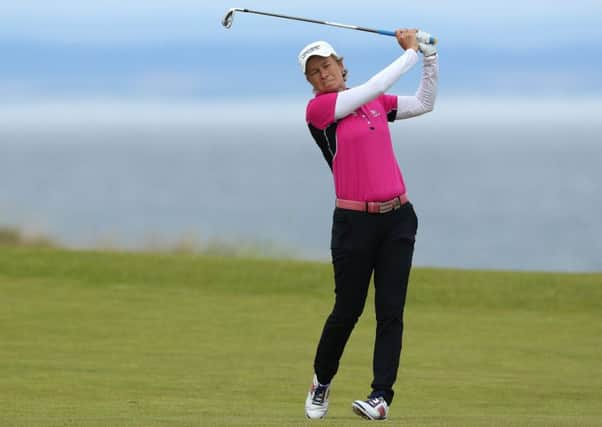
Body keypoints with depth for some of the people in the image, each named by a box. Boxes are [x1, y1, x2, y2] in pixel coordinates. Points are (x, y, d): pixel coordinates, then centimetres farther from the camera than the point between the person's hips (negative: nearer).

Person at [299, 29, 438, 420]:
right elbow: (376, 87, -13)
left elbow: (424, 103, 21)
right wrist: (410, 53, -4)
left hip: (398, 218, 4)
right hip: (355, 222, -4)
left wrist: (430, 57, 9)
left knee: (391, 311, -4)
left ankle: (382, 397, -7)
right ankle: (322, 382, 26)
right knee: (348, 310, 2)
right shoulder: (318, 108, -6)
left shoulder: (375, 103, 13)